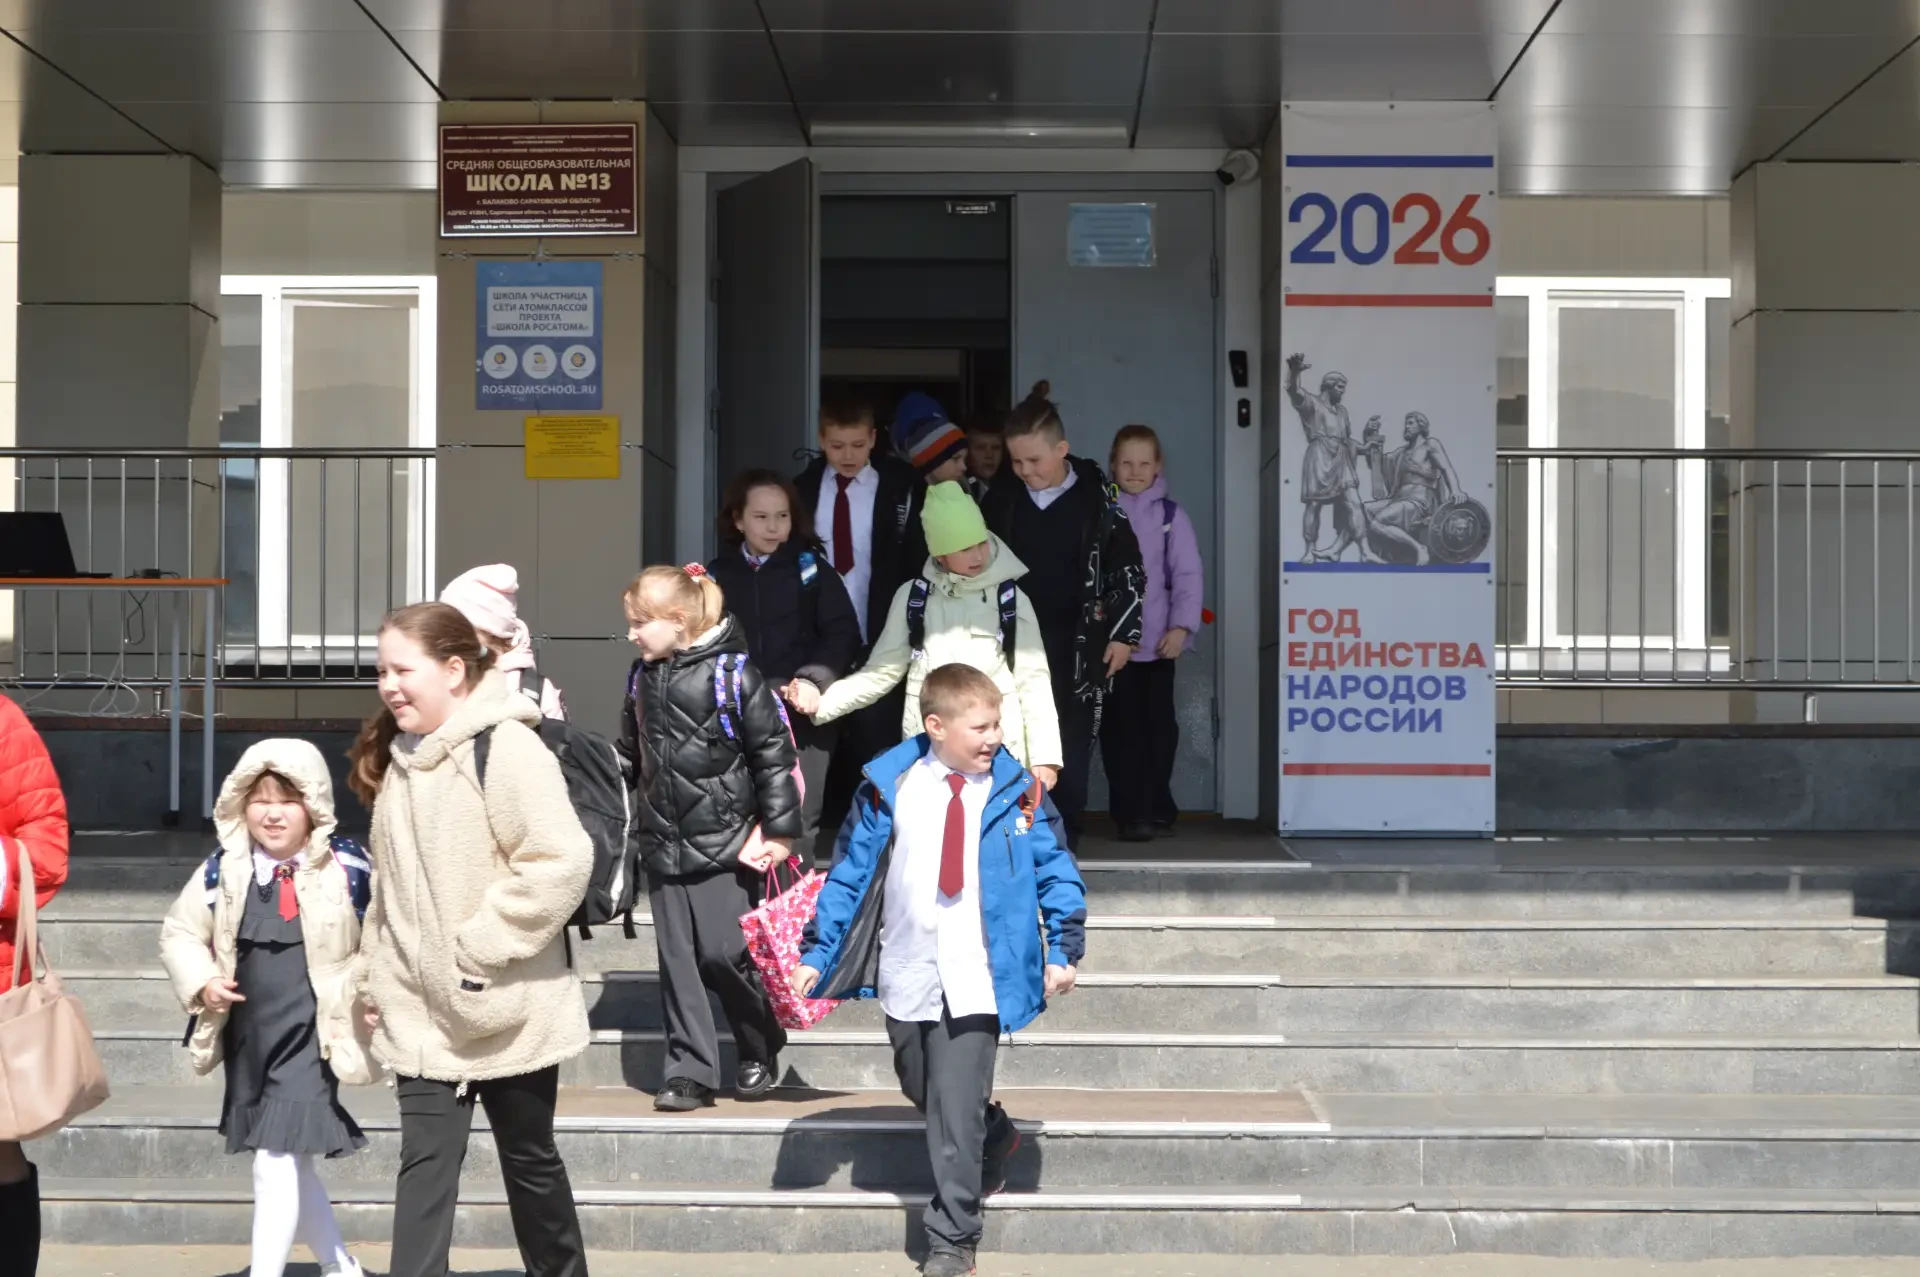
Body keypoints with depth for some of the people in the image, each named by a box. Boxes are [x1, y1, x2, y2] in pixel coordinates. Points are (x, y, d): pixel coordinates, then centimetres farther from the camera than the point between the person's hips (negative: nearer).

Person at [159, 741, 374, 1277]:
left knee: (278, 1162, -15)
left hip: (311, 1037, -5)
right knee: (290, 1164, 17)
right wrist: (201, 982, -6)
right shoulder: (223, 871, 0)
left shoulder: (347, 870, -8)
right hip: (248, 1037, 5)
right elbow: (180, 932, 10)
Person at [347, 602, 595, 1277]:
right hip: (422, 1009, 6)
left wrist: (480, 947, -21)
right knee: (425, 1162, 1)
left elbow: (562, 862, -24)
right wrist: (372, 976, 13)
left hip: (506, 1008, -6)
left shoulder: (505, 747, -16)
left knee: (528, 1157, 10)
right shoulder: (400, 757, 9)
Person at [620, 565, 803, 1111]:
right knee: (678, 961, 5)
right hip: (663, 846, 6)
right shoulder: (642, 678, 8)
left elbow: (774, 755, -10)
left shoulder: (733, 674, -12)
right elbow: (630, 757, 20)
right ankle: (690, 1071, 12)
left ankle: (761, 1051, 18)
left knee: (724, 953, -5)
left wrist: (780, 831, -10)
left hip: (725, 844, -6)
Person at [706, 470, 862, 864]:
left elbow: (843, 634, 0)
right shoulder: (719, 574, 9)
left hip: (802, 715, -2)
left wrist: (815, 680, -14)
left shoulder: (809, 567, 3)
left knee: (796, 824, -2)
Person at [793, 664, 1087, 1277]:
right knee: (922, 1091, 18)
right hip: (907, 977, 3)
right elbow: (850, 875, 2)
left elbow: (1055, 872, 3)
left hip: (977, 980, -2)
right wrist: (816, 954, 0)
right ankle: (993, 1135, 48)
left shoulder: (1016, 792, -2)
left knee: (956, 1113, -6)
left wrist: (1063, 948, -6)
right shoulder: (890, 789, -2)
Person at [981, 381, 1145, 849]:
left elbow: (1127, 567, 0)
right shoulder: (1001, 500, 1)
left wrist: (1123, 633, -3)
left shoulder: (1097, 498, -6)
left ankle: (1064, 832, 10)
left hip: (1078, 643, -2)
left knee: (1071, 743, 1)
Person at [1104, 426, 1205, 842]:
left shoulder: (1170, 515, 2)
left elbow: (1189, 575, -1)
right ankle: (1130, 813, 2)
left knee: (1158, 724, 5)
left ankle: (1155, 809, 14)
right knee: (1119, 726, -1)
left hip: (1158, 640, 0)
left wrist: (1181, 626, -10)